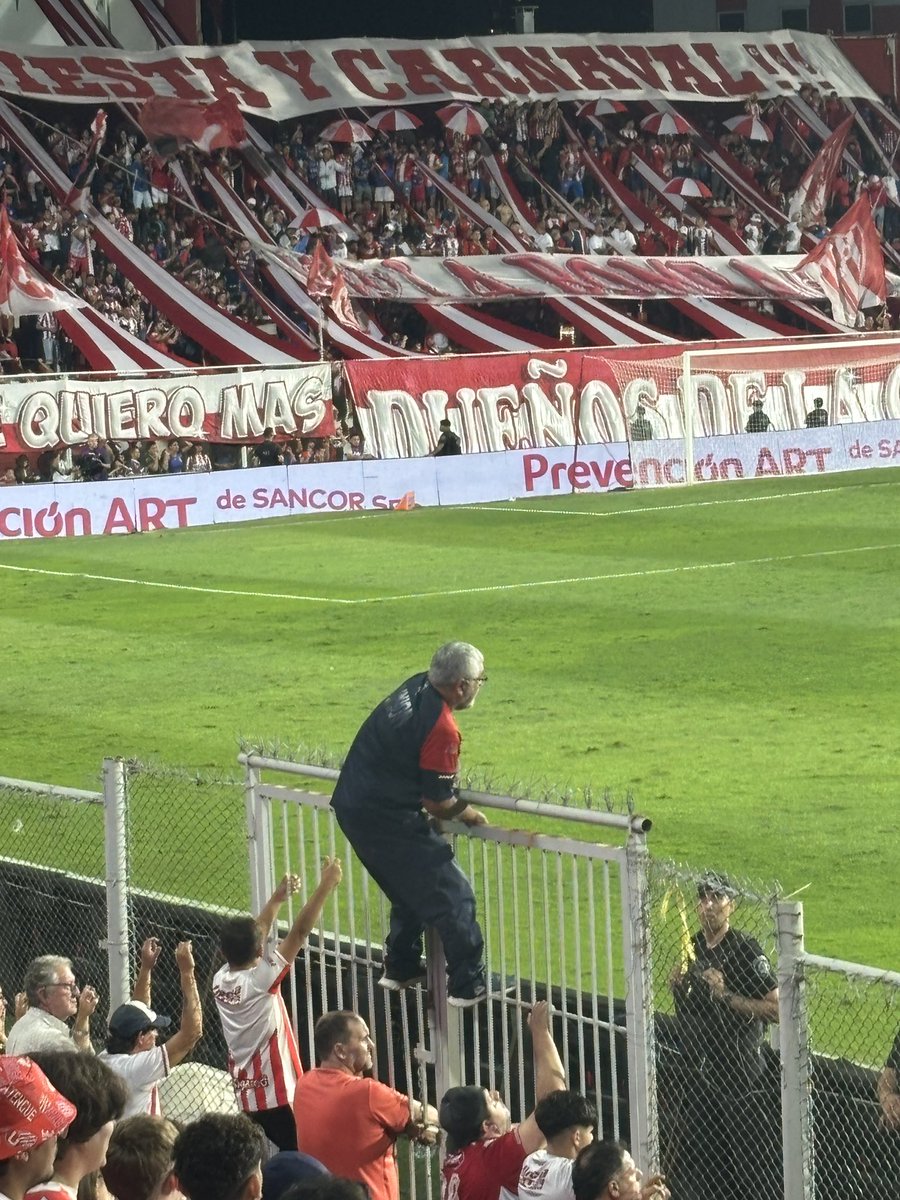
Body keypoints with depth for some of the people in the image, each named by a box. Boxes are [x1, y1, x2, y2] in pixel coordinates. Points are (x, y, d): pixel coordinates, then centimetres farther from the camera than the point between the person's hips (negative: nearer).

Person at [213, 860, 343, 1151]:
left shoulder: (221, 980, 3)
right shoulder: (260, 980, -16)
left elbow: (252, 935, 19)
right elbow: (300, 931, -15)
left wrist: (277, 898, 26)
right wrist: (327, 884, -11)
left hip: (245, 1096, 8)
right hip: (277, 1095, -8)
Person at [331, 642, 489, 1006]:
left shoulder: (417, 685, 3)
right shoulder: (441, 729, -23)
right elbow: (437, 803, -16)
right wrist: (470, 815, 4)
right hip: (388, 821, -9)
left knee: (411, 890, 26)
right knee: (453, 896, -3)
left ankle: (400, 969, 35)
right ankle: (470, 986, -2)